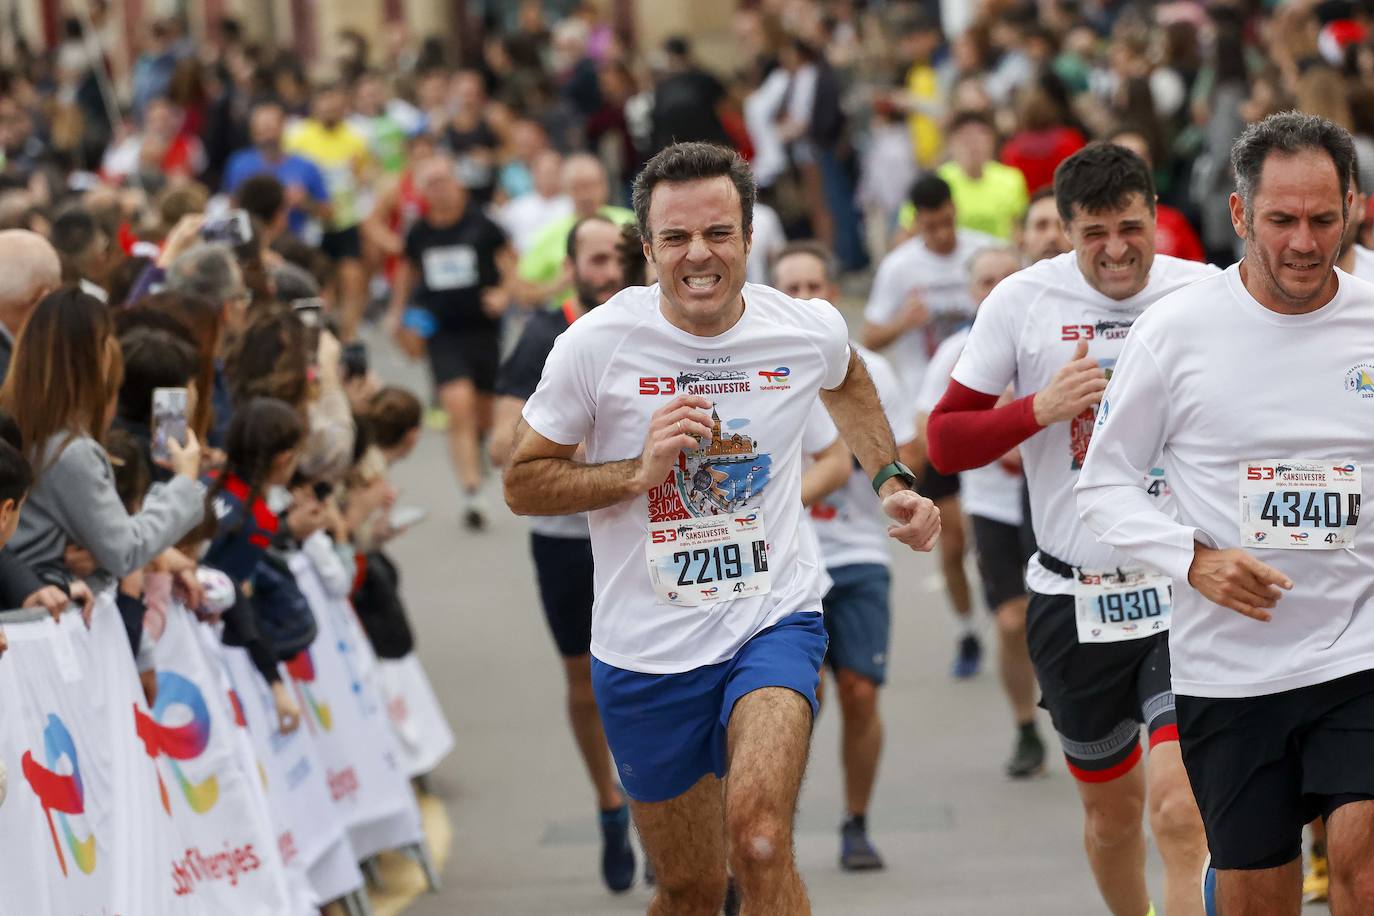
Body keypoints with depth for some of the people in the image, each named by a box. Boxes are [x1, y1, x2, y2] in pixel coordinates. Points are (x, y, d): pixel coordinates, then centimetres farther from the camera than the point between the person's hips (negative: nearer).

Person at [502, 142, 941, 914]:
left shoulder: (810, 330, -4)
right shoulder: (597, 344, -11)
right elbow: (523, 483, -4)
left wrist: (894, 481, 13)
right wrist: (639, 471, -18)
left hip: (774, 624, 0)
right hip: (645, 649, 0)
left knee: (759, 841, -27)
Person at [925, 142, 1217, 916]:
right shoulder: (1022, 302, -2)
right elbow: (945, 440, 0)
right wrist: (1041, 408, -15)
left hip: (1186, 589, -2)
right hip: (1073, 597, 2)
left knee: (1181, 807, -17)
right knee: (1112, 810, 16)